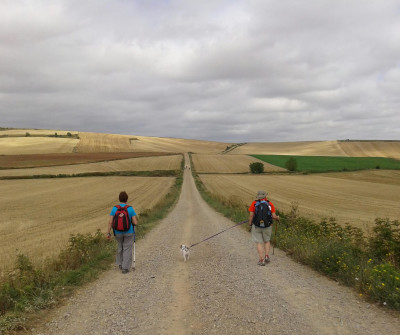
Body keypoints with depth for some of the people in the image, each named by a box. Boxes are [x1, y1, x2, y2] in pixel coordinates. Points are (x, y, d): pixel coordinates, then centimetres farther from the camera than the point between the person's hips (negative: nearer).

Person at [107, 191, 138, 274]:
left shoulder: (114, 209, -7)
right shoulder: (130, 209, -12)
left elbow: (110, 222, -9)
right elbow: (135, 222, -12)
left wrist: (108, 233, -2)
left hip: (118, 233, 3)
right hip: (129, 232, -2)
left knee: (120, 246, 27)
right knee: (127, 249, 9)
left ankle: (120, 263, 31)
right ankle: (125, 268, 7)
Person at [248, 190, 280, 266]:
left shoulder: (254, 203, -6)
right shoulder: (270, 204, -3)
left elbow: (251, 215, -8)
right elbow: (274, 216, -4)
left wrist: (250, 223, 7)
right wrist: (277, 217, 17)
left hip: (257, 226, -1)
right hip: (267, 226, 1)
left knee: (259, 243, 7)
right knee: (267, 241, 23)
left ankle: (262, 260, 3)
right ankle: (267, 256, 11)